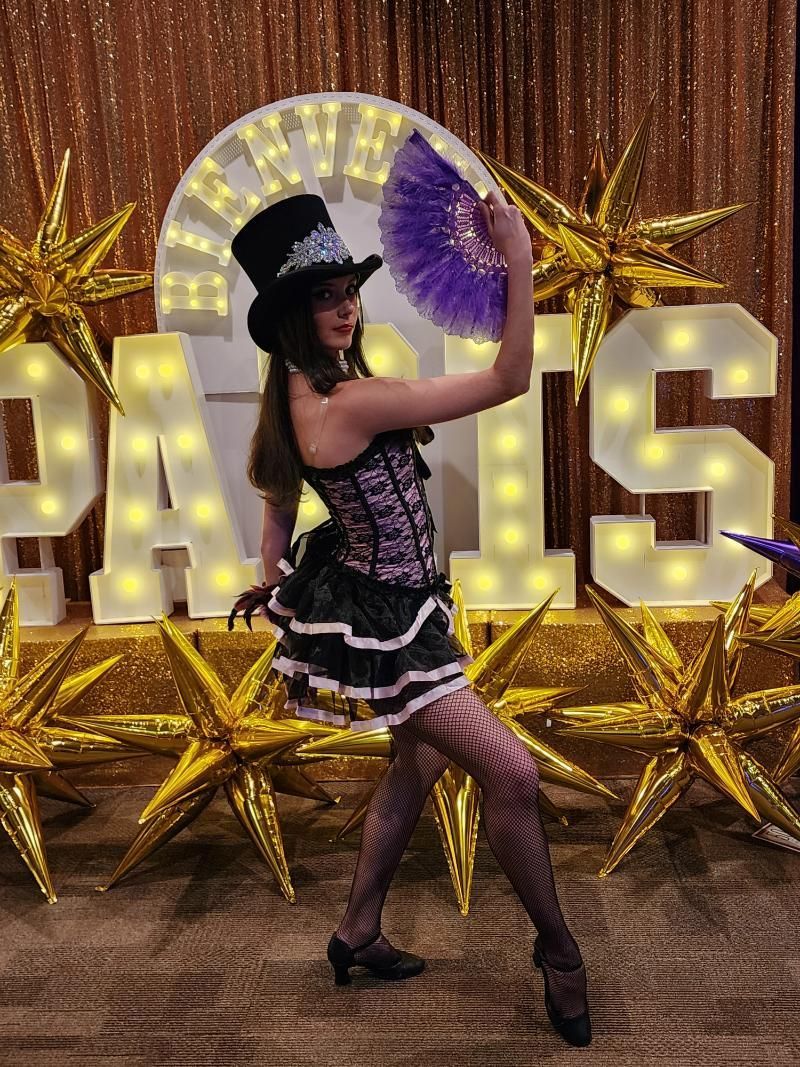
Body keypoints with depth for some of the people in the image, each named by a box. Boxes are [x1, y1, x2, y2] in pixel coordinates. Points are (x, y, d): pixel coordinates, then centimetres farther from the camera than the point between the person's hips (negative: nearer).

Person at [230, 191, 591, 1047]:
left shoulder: (295, 396, 3)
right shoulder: (355, 403, -27)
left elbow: (276, 503, 14)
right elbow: (508, 381, -24)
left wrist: (274, 586, 25)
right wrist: (518, 258, -23)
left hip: (371, 598, 10)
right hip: (377, 620, -10)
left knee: (419, 764, 23)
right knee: (513, 774, -4)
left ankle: (358, 935, 39)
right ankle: (558, 952, 21)